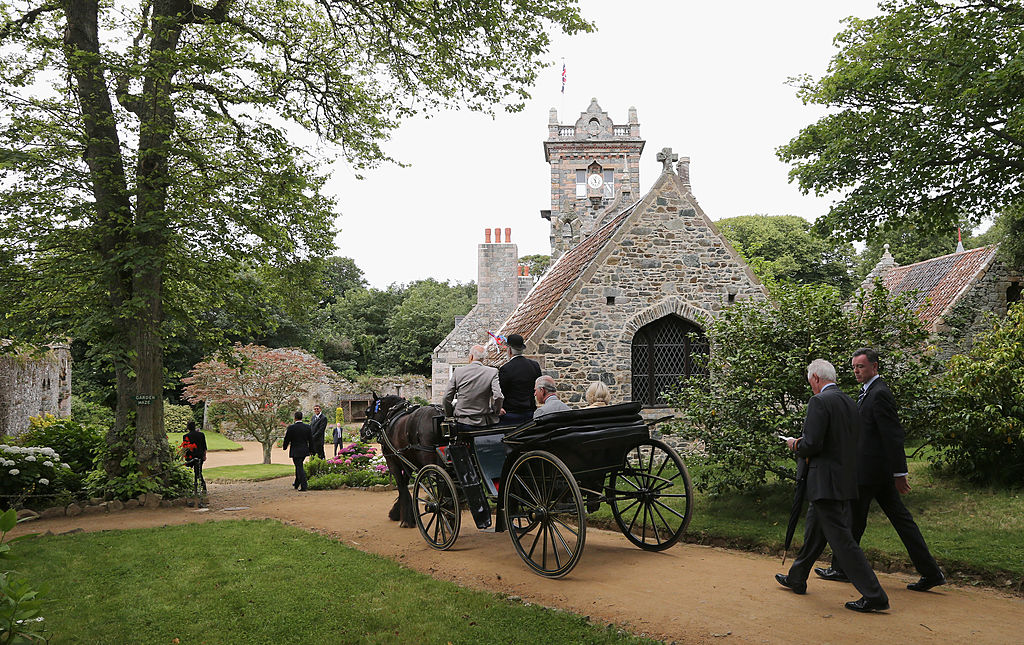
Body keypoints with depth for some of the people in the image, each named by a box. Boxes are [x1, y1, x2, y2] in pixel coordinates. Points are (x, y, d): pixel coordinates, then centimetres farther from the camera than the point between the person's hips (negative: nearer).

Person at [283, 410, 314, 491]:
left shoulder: (291, 427, -13)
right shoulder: (307, 427, -1)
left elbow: (287, 439, -5)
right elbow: (311, 440, 5)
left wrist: (284, 446, 15)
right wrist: (311, 450, 15)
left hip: (295, 451, -5)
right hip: (305, 450, 5)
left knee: (299, 467, -2)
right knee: (299, 466, 22)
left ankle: (303, 486, -7)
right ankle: (296, 484, 33)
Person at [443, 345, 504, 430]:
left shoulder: (458, 371, -3)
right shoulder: (492, 372, -7)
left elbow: (447, 398, -1)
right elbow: (498, 397, -16)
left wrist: (449, 415, 15)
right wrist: (496, 411, 2)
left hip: (462, 421, 1)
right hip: (483, 421, 0)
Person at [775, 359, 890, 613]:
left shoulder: (819, 401, -16)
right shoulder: (850, 402, 11)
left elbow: (812, 444, -22)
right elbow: (849, 442, 16)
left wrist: (795, 445, -1)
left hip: (826, 483, -10)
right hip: (845, 480, 10)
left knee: (841, 537, -5)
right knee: (814, 530, 21)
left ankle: (874, 596, -3)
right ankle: (796, 579, 35)